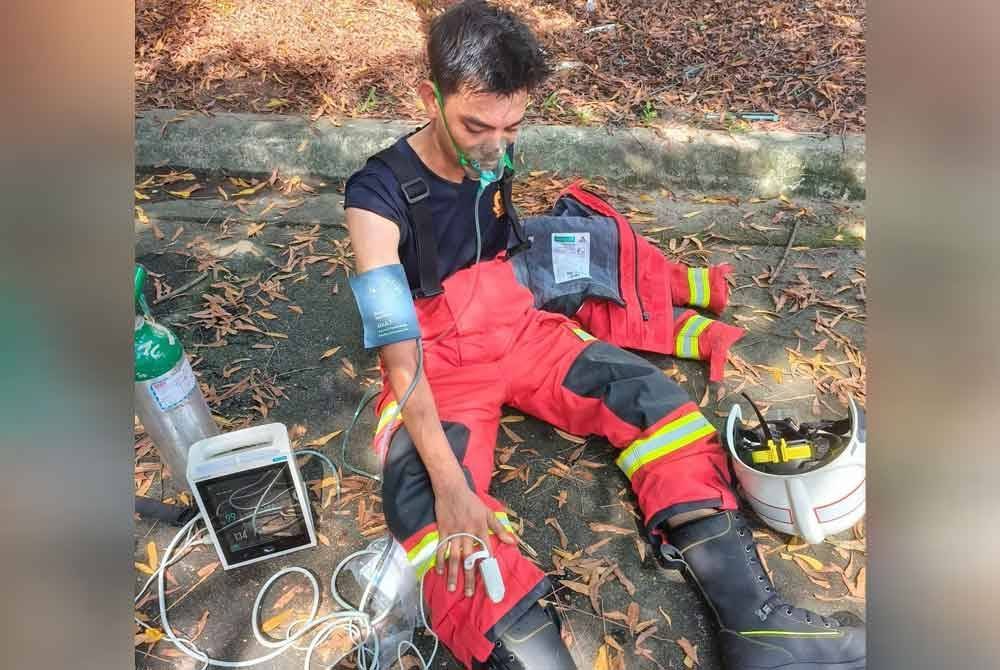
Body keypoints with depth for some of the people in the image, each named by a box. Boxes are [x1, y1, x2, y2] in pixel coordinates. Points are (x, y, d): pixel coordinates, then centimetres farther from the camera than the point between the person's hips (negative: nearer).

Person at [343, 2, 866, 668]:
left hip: (521, 328, 5)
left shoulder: (495, 152, -2)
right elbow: (397, 347, -29)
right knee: (426, 502, -33)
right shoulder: (378, 195, -19)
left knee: (650, 393, -15)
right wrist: (448, 483, -36)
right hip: (436, 363, -4)